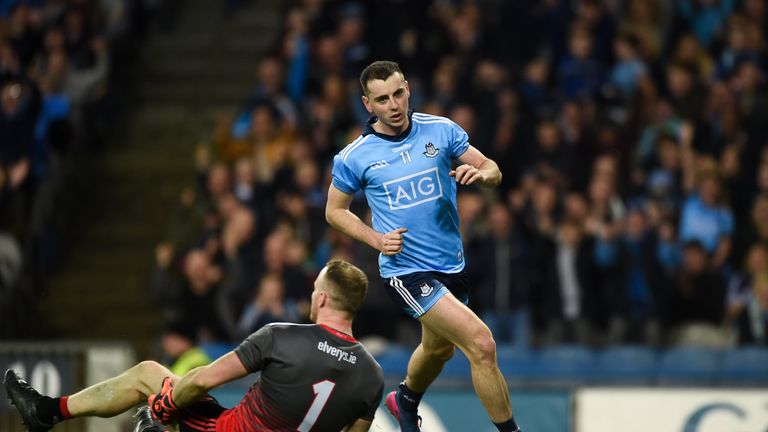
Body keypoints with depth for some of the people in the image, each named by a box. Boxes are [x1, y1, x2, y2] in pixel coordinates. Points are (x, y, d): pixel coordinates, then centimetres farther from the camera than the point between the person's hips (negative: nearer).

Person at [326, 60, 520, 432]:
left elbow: (493, 172, 0)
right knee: (482, 346, -20)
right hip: (406, 271, -5)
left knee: (439, 349, 28)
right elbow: (335, 211, 4)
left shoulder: (441, 130, -4)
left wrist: (480, 174, -24)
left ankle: (406, 400, 58)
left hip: (451, 263, 5)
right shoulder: (354, 158, -10)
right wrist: (376, 239, -12)